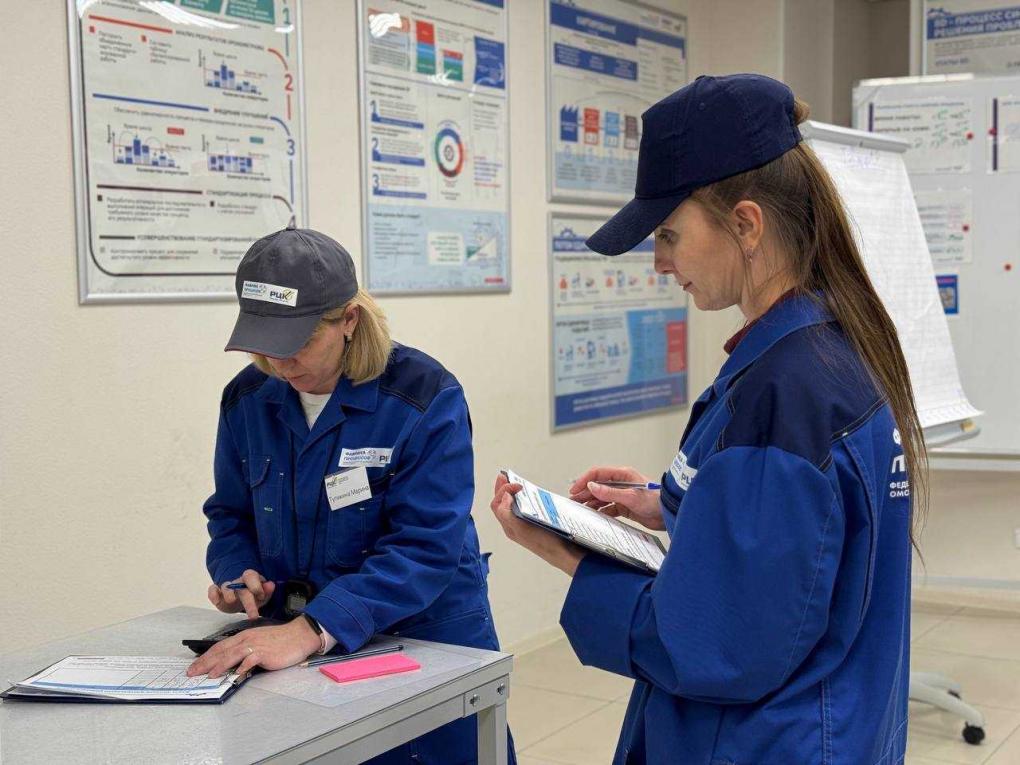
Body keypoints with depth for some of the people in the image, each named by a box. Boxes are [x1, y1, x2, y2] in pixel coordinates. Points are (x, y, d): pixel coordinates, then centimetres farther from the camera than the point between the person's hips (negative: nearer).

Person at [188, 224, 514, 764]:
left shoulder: (425, 399, -20)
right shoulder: (247, 400, -3)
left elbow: (426, 547, -27)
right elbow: (231, 515, 10)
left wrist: (310, 631, -36)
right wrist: (238, 573, -13)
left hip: (428, 647, -4)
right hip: (295, 657, 4)